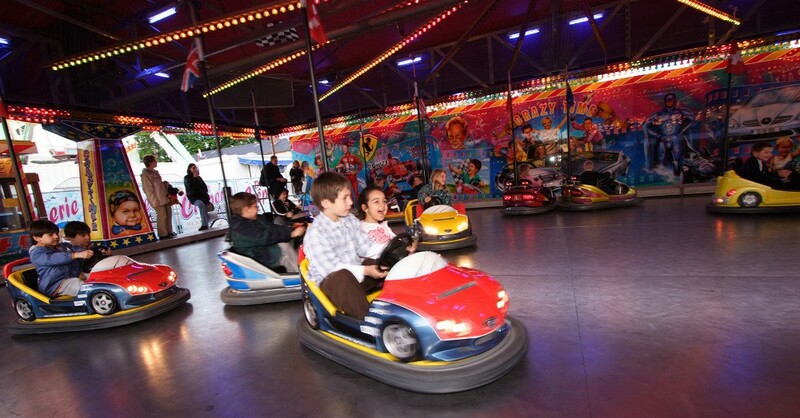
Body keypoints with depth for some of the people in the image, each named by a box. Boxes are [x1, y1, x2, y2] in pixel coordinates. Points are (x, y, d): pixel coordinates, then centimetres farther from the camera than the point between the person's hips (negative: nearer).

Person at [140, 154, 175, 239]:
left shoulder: (155, 172, 14)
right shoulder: (145, 175, -10)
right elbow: (148, 190, -13)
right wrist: (155, 201, -15)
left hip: (165, 198, 8)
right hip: (158, 200, -8)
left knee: (169, 215, 10)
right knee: (162, 217, -3)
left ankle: (169, 232, 20)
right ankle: (163, 234, 6)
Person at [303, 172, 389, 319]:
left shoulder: (350, 220, 4)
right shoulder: (315, 232, -19)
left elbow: (366, 248, 2)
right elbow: (332, 267, -25)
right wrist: (365, 271, -33)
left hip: (356, 273, 7)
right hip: (330, 280, -7)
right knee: (343, 277, -39)